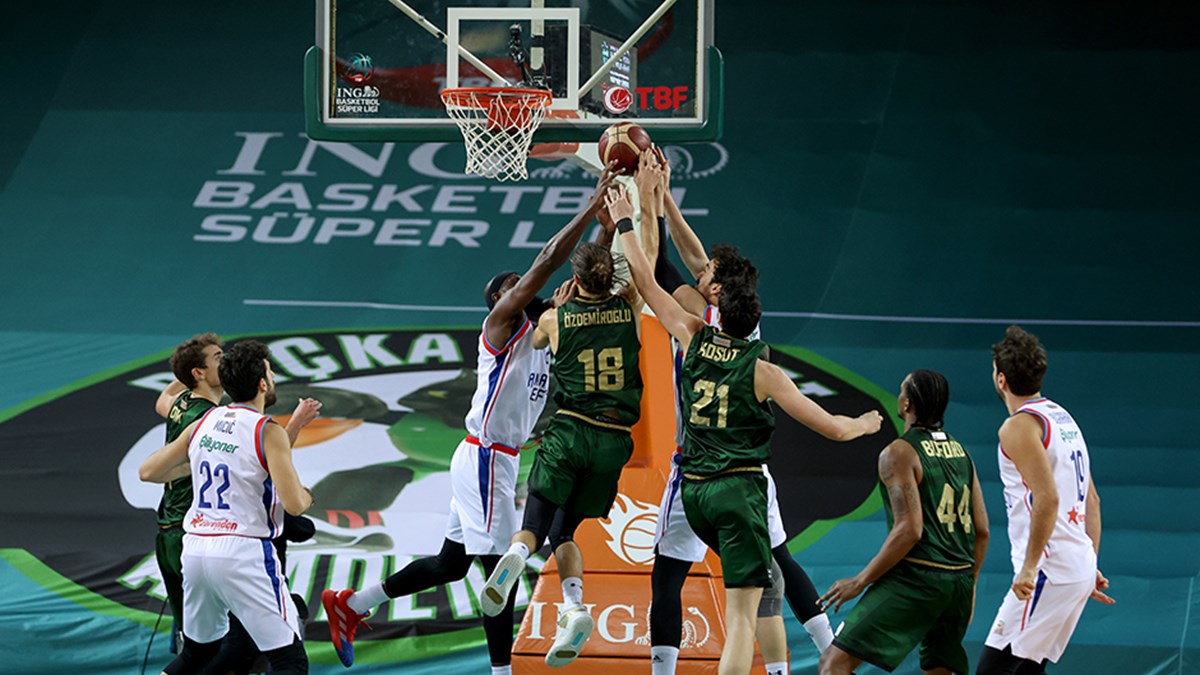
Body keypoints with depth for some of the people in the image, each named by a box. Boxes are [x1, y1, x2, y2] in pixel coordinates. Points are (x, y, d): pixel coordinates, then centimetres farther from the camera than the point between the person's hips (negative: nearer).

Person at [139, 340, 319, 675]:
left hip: (196, 548, 7)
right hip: (244, 552, -6)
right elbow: (293, 504, -16)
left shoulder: (203, 424, 9)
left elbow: (148, 472, 16)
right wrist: (306, 496, 7)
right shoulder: (269, 432, -9)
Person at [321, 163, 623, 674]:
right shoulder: (502, 321, -8)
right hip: (484, 458, -10)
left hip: (498, 459, 10)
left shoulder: (545, 330, 14)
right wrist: (593, 207, -19)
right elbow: (547, 262, -19)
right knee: (500, 567, -7)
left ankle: (349, 604, 25)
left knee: (451, 564, 16)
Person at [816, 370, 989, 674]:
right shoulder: (961, 453, 14)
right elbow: (982, 531, 15)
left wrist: (859, 581, -12)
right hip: (958, 583, 8)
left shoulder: (899, 453, -8)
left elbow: (909, 530, -17)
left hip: (914, 580, -8)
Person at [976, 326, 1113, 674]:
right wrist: (1091, 567, 22)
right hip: (1079, 567, 9)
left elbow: (1047, 498, -22)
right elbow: (1092, 499, 20)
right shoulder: (1063, 418, 18)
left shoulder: (1019, 427, -11)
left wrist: (1029, 567, -21)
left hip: (1050, 569, -9)